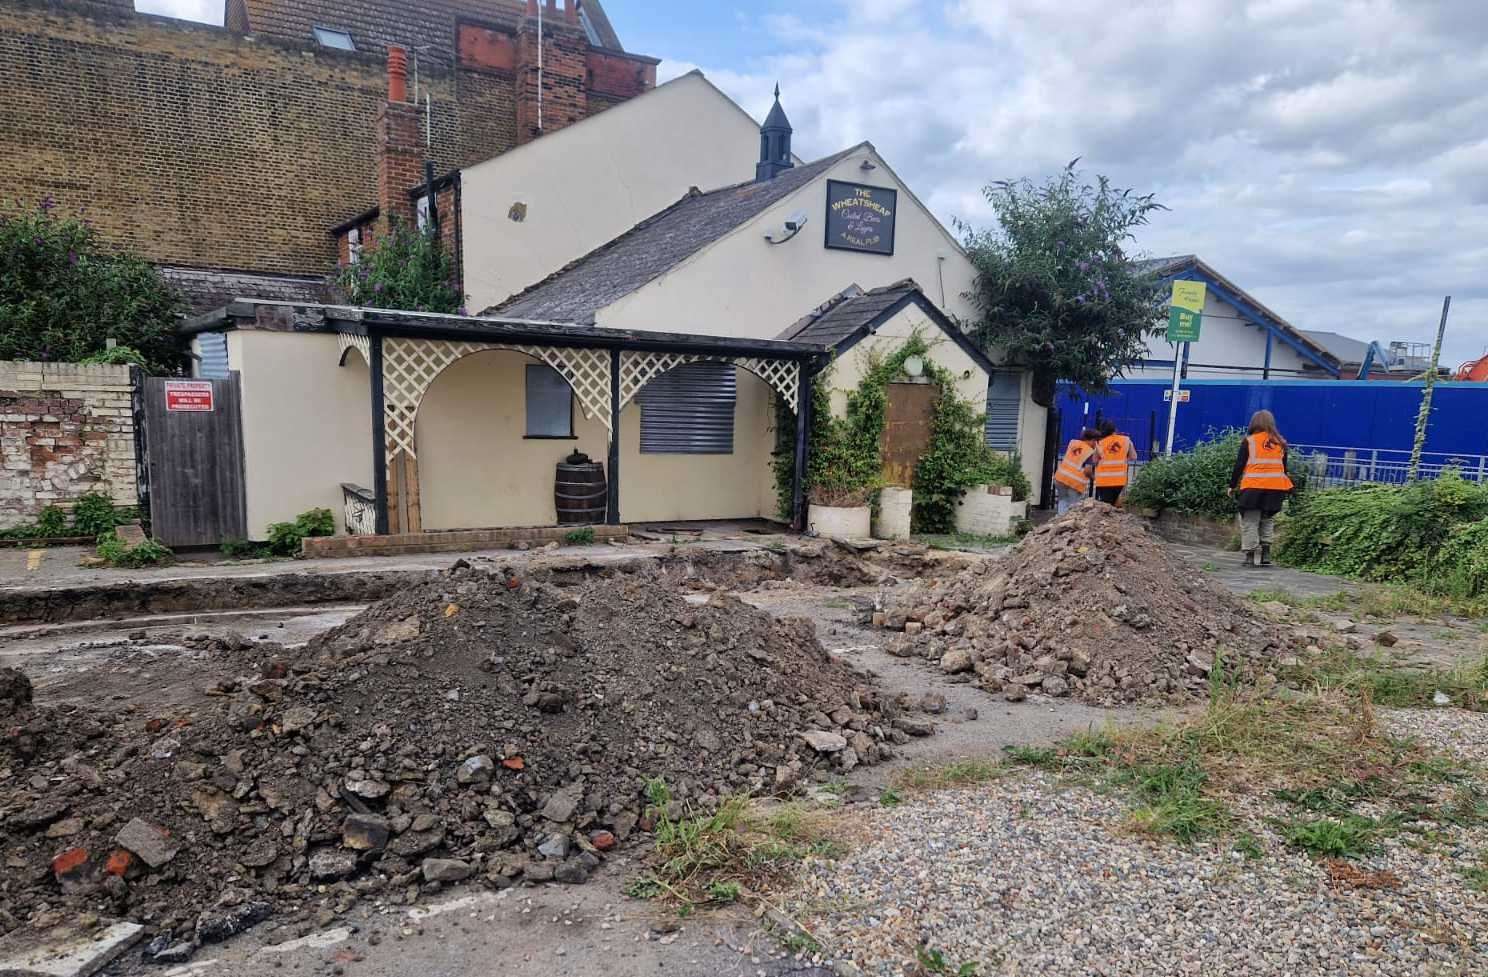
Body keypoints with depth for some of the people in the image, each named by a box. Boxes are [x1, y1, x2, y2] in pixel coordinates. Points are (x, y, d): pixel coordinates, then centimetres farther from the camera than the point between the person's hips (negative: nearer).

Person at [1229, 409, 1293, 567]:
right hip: (1276, 487, 4)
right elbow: (1284, 467, 14)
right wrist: (1285, 490, 22)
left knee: (1250, 521, 3)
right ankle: (1265, 554, 8)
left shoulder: (1249, 441, -1)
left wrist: (1232, 485, 4)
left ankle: (1251, 556, -1)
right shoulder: (1281, 442, 11)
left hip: (1253, 486, -4)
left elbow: (1239, 465, -3)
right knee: (1268, 520, 16)